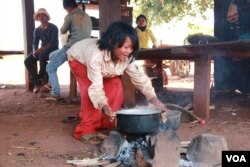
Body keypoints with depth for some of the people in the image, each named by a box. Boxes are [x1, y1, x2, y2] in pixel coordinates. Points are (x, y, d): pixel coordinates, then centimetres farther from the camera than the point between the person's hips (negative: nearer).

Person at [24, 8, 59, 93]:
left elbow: (53, 42, -19)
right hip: (42, 50, 6)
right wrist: (34, 51, -18)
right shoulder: (37, 30, 10)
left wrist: (42, 49, -30)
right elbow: (35, 43, 6)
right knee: (27, 61, -18)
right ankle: (37, 82, -11)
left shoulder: (53, 28, -8)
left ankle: (43, 79, -18)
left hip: (53, 49, -6)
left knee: (42, 56, -38)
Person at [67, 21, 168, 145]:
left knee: (115, 86, -12)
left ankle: (107, 124, 5)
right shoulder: (96, 55, -45)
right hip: (78, 60, -5)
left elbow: (139, 76, -23)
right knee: (89, 90, -27)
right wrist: (103, 106, -63)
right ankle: (86, 130, -15)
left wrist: (154, 99, -35)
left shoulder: (127, 57, -28)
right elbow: (96, 86, -45)